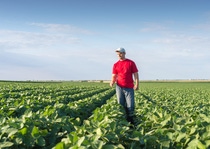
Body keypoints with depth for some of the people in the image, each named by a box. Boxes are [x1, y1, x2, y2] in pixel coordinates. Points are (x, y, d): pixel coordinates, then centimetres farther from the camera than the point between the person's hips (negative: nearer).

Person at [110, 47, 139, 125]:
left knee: (130, 106, -4)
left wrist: (136, 84, -10)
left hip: (129, 88, -2)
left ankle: (131, 123, 4)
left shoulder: (131, 63, 3)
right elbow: (114, 76, 9)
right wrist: (112, 82, -12)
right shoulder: (116, 65, 10)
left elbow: (135, 74, 1)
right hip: (119, 87, 3)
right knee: (121, 106, 6)